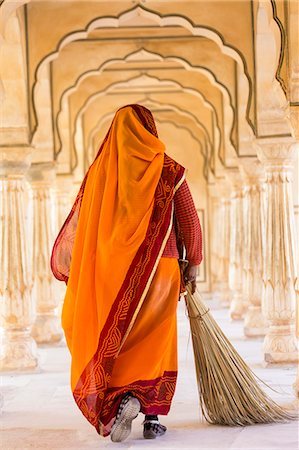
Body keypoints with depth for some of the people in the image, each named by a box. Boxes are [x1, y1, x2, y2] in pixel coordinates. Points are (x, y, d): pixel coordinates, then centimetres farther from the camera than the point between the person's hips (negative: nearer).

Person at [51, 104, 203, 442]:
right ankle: (152, 417, 5)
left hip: (113, 270, 1)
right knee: (155, 342, 9)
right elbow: (189, 222, 1)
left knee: (112, 339, 11)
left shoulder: (100, 170, 2)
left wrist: (73, 269, 14)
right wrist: (193, 263, 13)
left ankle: (122, 398, -12)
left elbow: (80, 224, 3)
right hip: (160, 268, -1)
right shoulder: (169, 170, -1)